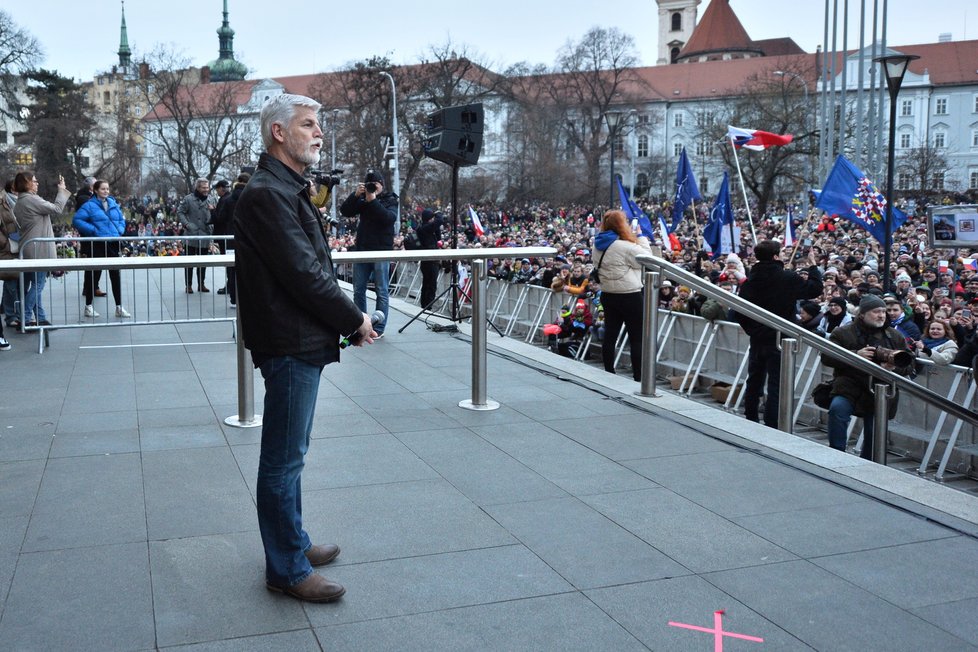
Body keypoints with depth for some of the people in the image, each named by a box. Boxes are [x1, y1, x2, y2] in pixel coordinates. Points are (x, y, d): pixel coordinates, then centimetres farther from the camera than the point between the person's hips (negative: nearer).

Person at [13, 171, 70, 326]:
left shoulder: (19, 202, 15)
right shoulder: (31, 199, -14)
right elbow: (56, 209, -13)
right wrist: (62, 190, -3)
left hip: (28, 249, 10)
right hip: (38, 249, -10)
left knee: (35, 285, 11)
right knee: (37, 285, -6)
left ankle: (40, 318, 14)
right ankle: (25, 320, -7)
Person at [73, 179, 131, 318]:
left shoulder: (113, 204, 11)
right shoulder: (89, 205, -6)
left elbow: (121, 219, 22)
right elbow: (76, 220, -11)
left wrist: (120, 229, 3)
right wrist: (92, 230, -15)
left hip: (113, 244, 5)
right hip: (97, 245, -5)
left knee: (115, 275, 5)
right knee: (94, 275, 3)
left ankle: (119, 307, 11)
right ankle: (88, 306, 16)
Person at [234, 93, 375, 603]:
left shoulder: (287, 190, 16)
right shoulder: (267, 194, -17)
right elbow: (303, 274, -22)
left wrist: (347, 321, 5)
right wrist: (355, 321, -10)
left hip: (304, 342, 11)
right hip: (290, 345, -11)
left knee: (290, 453, 20)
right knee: (284, 459, 0)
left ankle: (293, 542, 35)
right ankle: (287, 570, 11)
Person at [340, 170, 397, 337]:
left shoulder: (390, 200, 2)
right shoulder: (362, 199, 12)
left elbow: (390, 218, -17)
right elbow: (344, 212, 0)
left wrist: (373, 200, -19)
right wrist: (355, 195, -12)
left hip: (381, 251, -4)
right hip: (361, 248, 5)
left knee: (382, 292, -2)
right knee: (358, 290, 7)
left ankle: (379, 329, 1)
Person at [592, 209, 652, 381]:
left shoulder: (599, 245, 6)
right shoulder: (625, 246, -20)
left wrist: (639, 239, 14)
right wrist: (643, 238, -1)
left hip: (608, 295, 8)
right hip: (630, 296, -8)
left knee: (610, 335, 11)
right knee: (637, 338, 0)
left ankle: (609, 373, 16)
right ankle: (639, 377, 1)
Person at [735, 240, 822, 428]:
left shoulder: (750, 280, 0)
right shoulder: (788, 278, -13)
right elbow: (815, 289, -3)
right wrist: (813, 265, 10)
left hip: (757, 340, 5)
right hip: (779, 340, -5)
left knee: (754, 381, 18)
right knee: (776, 386, -3)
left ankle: (750, 423, 28)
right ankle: (771, 428, -4)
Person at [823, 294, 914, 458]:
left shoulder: (895, 336, 10)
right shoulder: (843, 333, 1)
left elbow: (909, 362, 10)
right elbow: (827, 357, -6)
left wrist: (894, 367, -14)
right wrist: (855, 355, -18)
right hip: (849, 386, -3)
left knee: (873, 435, 6)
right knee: (837, 408, -31)